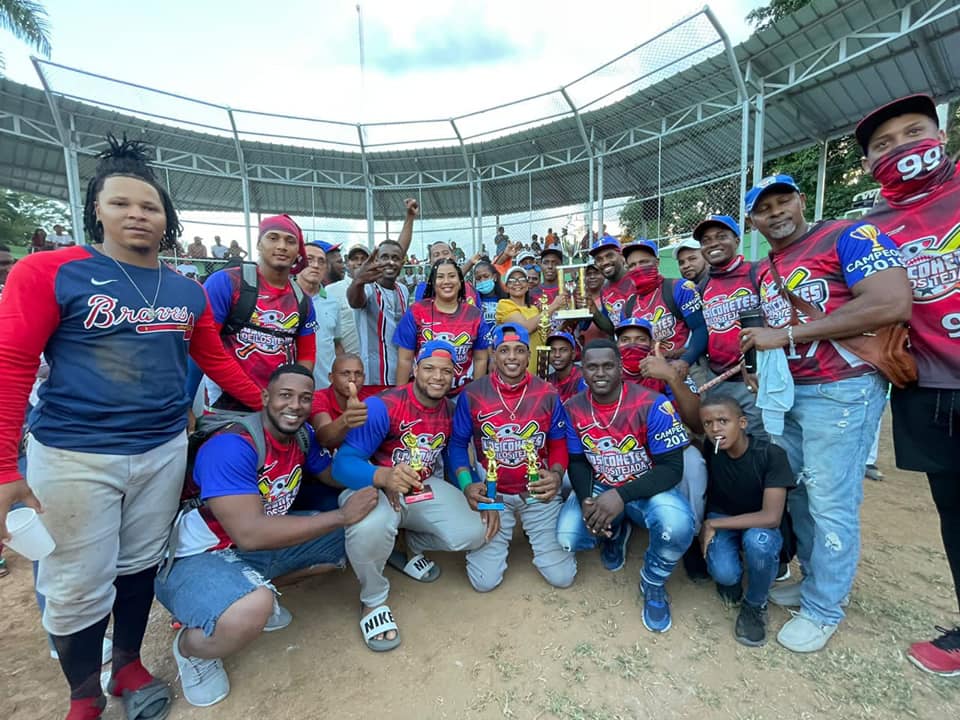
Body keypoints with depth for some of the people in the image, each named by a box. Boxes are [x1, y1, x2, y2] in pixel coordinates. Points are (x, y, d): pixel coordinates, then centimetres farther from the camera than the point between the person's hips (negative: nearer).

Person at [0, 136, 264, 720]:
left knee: (141, 565, 18)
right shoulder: (49, 271, -6)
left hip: (164, 450, 3)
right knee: (80, 586, 10)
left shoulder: (187, 290, 5)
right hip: (74, 456, -3)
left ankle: (129, 666, 42)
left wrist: (269, 404, 7)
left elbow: (216, 359, 10)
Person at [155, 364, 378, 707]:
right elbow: (250, 534, -34)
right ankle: (189, 647, -1)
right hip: (196, 558, -7)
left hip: (261, 543, 8)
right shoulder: (232, 446, -28)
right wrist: (341, 515, -30)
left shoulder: (302, 434, -4)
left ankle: (257, 591, 10)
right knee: (253, 610, -39)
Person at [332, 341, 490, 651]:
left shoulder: (453, 411, -5)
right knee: (370, 528, -38)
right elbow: (343, 463, -26)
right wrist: (384, 476, -46)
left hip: (424, 488, 5)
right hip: (374, 487, -4)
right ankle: (373, 599, -2)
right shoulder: (381, 406, -22)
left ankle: (411, 545, 18)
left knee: (473, 532, -14)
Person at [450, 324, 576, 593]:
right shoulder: (472, 395, -8)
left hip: (538, 492, 1)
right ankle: (503, 538, 29)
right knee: (484, 580, -1)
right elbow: (458, 443, 0)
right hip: (491, 493, 0)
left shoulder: (548, 394, -6)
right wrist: (466, 485, -14)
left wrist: (556, 475, -18)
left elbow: (559, 444, 3)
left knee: (562, 576, 2)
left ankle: (536, 535, 31)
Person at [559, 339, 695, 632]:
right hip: (599, 488, 3)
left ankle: (653, 584, 3)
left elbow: (672, 468, -21)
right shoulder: (572, 409, -9)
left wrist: (622, 496, -34)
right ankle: (615, 533, 17)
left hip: (647, 488, -2)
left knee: (676, 526, -35)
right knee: (567, 538, -22)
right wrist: (586, 501, -21)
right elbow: (577, 462, -1)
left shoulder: (652, 405, -21)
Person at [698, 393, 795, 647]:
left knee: (757, 540, -39)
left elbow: (771, 517, -31)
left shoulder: (771, 454, -27)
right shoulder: (709, 449, -16)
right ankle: (732, 577, 14)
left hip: (759, 525, -1)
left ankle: (755, 605, -5)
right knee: (724, 573, -30)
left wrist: (711, 524, -26)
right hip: (721, 521, 1)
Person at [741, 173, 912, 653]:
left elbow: (894, 305, -22)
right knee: (796, 494, 15)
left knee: (830, 504, 1)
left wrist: (787, 334, -20)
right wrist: (762, 370, 1)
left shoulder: (848, 236, -8)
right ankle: (813, 581, 34)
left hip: (841, 391, -7)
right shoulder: (763, 272, 14)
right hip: (788, 392, 8)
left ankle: (823, 609, 19)